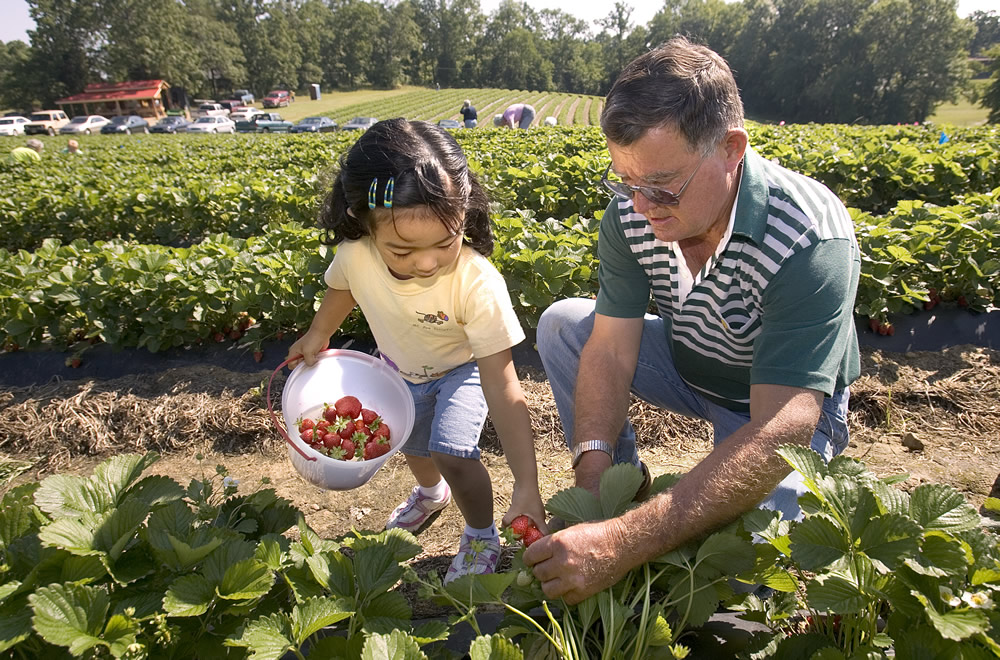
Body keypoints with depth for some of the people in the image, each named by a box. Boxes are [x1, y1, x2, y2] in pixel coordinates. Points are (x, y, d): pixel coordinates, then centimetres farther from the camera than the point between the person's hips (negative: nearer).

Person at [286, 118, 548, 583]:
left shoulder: (477, 283, -42)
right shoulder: (355, 256, -31)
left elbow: (502, 386, -41)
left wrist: (526, 485, -43)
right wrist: (318, 335, 7)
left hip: (463, 368, -4)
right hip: (401, 369, 5)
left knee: (452, 452, -22)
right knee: (410, 444, 25)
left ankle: (482, 537, 10)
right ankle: (430, 492, 61)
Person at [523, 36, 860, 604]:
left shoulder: (811, 240, -35)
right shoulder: (632, 211, -19)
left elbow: (779, 435, -41)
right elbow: (610, 350, -17)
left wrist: (626, 543, -51)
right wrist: (592, 469, -34)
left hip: (786, 400, -4)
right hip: (686, 362, 5)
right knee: (562, 323, -11)